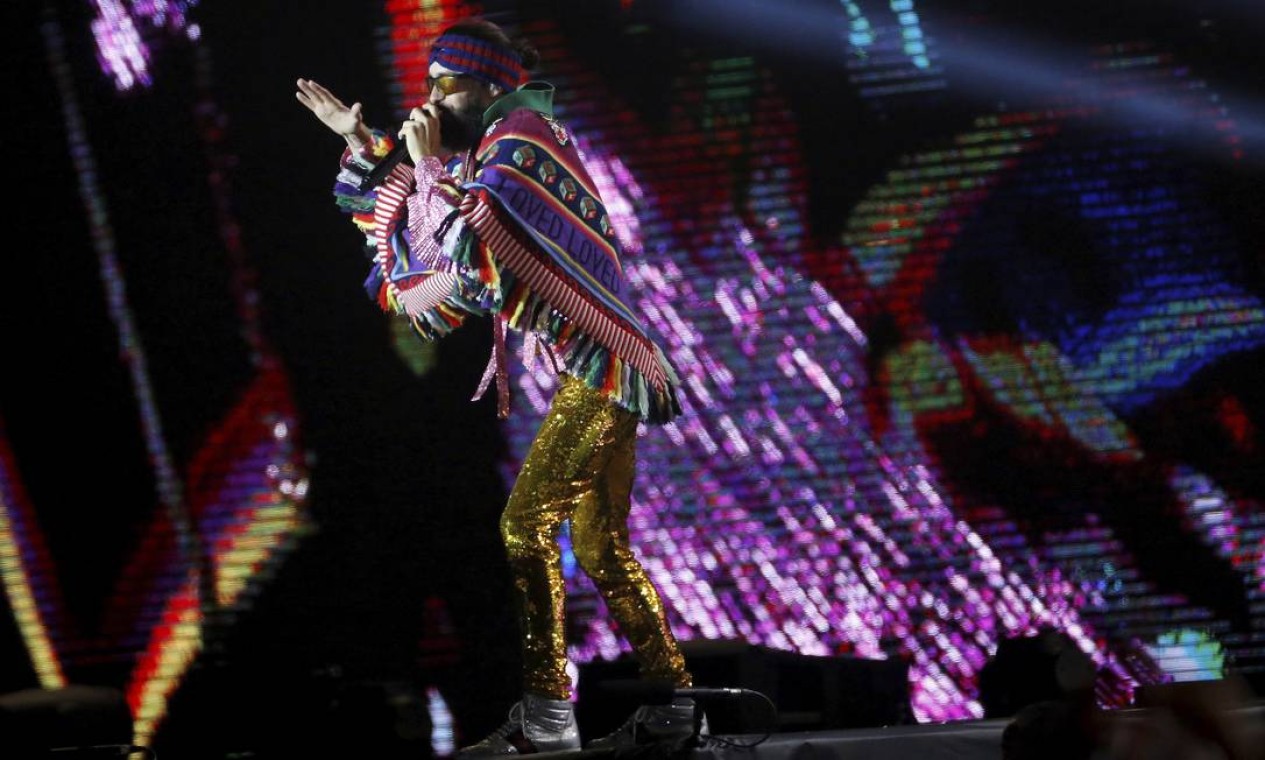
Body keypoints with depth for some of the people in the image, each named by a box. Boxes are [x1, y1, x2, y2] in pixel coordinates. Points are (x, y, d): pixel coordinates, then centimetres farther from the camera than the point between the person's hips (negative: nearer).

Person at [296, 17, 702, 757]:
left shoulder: (524, 143, -12)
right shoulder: (491, 150, 17)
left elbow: (470, 252, -23)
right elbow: (385, 210, 29)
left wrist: (431, 164, -14)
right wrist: (362, 140, 16)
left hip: (595, 369, -10)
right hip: (602, 374, 10)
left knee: (527, 524, -15)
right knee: (602, 548, 10)